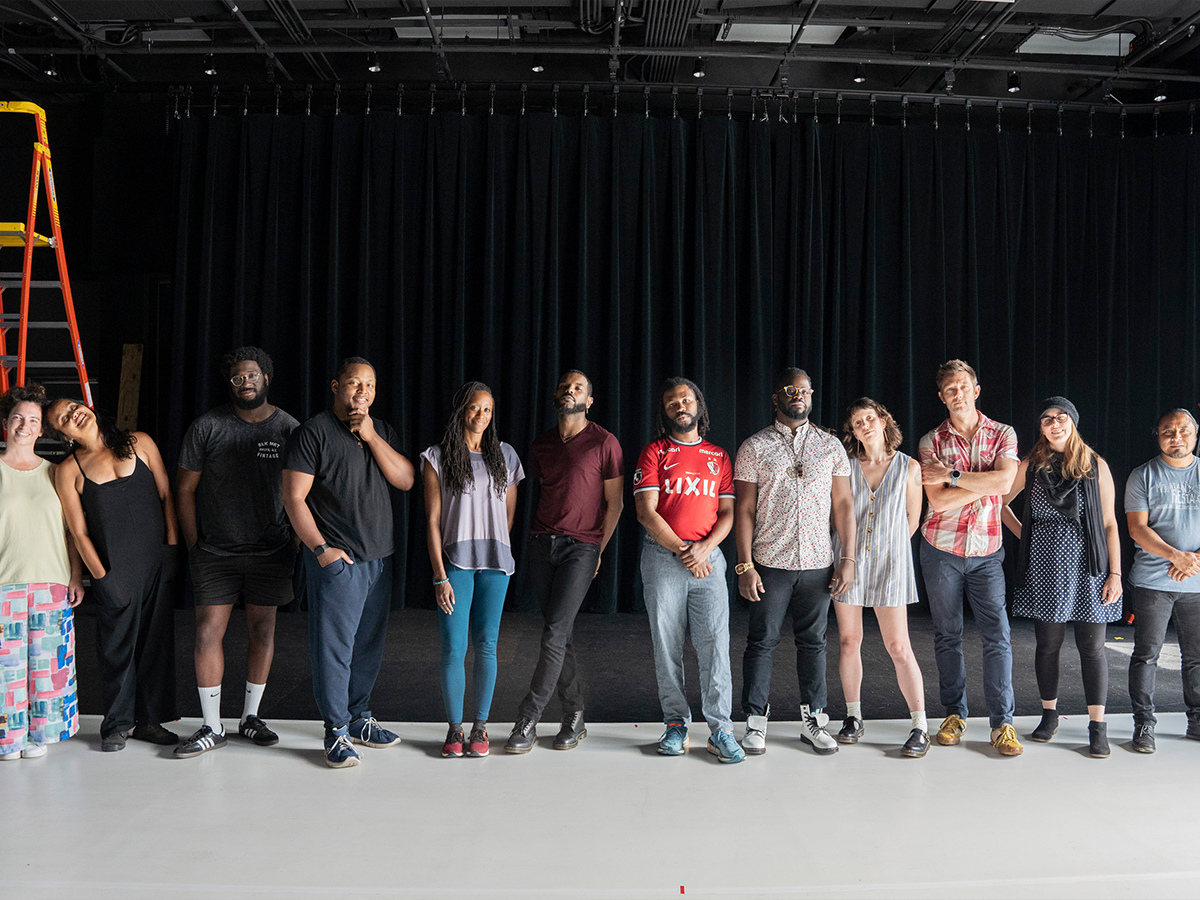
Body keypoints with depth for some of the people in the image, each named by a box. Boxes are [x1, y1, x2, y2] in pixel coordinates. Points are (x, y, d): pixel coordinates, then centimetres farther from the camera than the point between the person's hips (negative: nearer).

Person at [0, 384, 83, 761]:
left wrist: (76, 576, 5)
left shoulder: (54, 472, 9)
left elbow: (71, 530, 11)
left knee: (46, 660, 4)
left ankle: (38, 733, 17)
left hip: (51, 583, 2)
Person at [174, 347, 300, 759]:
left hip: (270, 551, 1)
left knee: (262, 631, 7)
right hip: (215, 551, -1)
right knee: (208, 632, -3)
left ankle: (250, 717, 22)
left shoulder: (289, 429, 0)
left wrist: (297, 545, 4)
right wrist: (193, 545, 1)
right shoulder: (207, 427, -2)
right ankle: (211, 728, 8)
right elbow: (184, 489, 3)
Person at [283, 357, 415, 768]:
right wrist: (321, 549, -14)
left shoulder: (381, 430, 13)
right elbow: (294, 498, -9)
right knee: (333, 645, -4)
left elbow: (406, 480, 1)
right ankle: (336, 732, 6)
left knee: (369, 646, 13)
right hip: (336, 560, -6)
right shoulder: (312, 433, -5)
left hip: (378, 558, 6)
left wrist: (371, 437, -8)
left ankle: (359, 718, 27)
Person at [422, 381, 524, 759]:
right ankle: (454, 728, 12)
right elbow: (433, 521, -2)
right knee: (454, 649, -3)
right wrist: (440, 576, -8)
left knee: (486, 646, 4)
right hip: (455, 562, -2)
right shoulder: (438, 457, 1)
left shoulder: (505, 455, 10)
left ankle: (480, 727, 16)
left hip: (495, 563, 2)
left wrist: (496, 550, 13)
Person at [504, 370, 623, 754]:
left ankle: (527, 721, -6)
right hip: (542, 542, 5)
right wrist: (545, 532, 15)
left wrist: (597, 552, 2)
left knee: (554, 633, -11)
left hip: (581, 547, -5)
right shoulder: (541, 444, 11)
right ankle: (574, 715, 17)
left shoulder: (604, 443, -3)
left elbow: (614, 504, 1)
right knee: (559, 634, 7)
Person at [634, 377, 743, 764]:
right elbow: (646, 512, -3)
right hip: (662, 556, -1)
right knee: (666, 643, 2)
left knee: (715, 641, -5)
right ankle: (676, 724, 13)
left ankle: (720, 729, 0)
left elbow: (727, 513, 9)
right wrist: (682, 551, -9)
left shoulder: (719, 456, 14)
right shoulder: (654, 452, 6)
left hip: (708, 555, 1)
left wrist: (704, 548, -9)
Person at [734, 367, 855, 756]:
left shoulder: (831, 445, 9)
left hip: (818, 563, 2)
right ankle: (756, 721, 13)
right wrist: (745, 566, -7)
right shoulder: (754, 447, 1)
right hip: (770, 563, -2)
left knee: (813, 642, 9)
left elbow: (843, 503, 8)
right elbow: (744, 510, -1)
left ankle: (813, 719, 20)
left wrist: (848, 558, 1)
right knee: (762, 641, 2)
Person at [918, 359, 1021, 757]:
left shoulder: (1003, 434, 4)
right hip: (941, 549, 0)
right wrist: (984, 482, -12)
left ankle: (1002, 724, 1)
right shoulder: (931, 442, 1)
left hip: (986, 551, 0)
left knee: (997, 635, -6)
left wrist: (953, 475, -15)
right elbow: (939, 501, -10)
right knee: (947, 635, 7)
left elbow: (1004, 482, -15)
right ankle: (954, 715, 19)